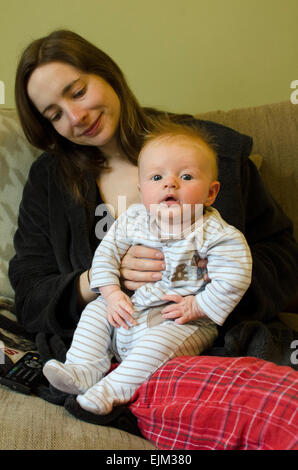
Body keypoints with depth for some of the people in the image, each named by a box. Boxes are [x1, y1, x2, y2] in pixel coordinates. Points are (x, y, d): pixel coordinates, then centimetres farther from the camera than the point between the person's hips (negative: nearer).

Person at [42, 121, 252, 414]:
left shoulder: (215, 234, -16)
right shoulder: (132, 221, -3)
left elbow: (232, 280, -18)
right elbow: (106, 253, 3)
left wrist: (196, 307, -20)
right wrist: (112, 294, -9)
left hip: (185, 321, -5)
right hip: (129, 311, 6)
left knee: (158, 342, -29)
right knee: (95, 310, 0)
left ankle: (114, 388, -20)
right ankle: (83, 368, 0)